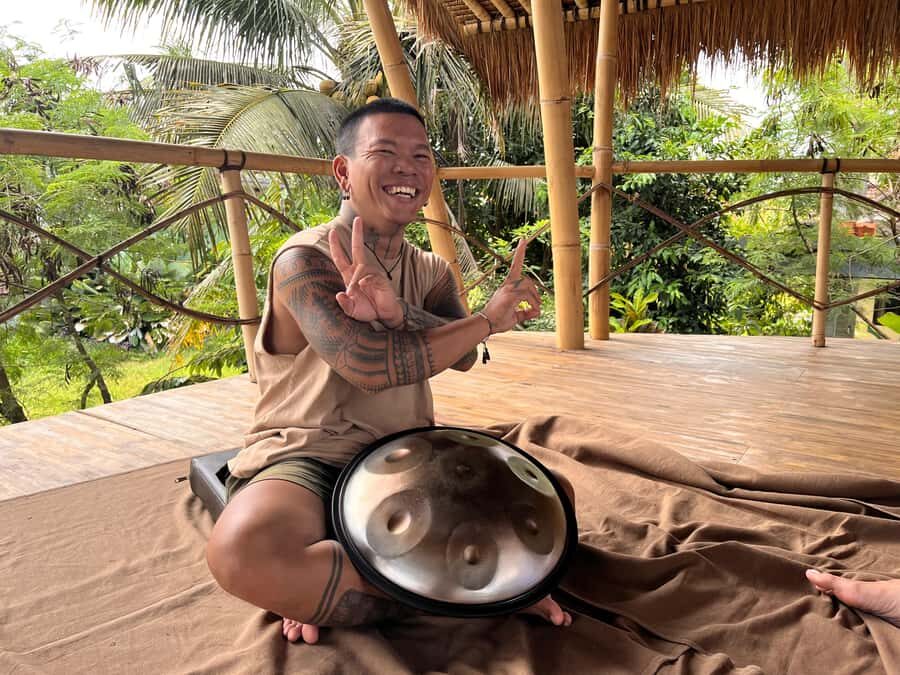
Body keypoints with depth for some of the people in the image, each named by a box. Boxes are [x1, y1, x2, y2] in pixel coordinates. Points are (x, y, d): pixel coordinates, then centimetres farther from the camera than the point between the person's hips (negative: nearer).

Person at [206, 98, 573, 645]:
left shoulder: (431, 271, 10)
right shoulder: (305, 259, -10)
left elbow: (462, 355, -10)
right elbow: (370, 364, -24)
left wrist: (394, 312, -31)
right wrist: (493, 316, -16)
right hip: (307, 460, -6)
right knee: (244, 552, -37)